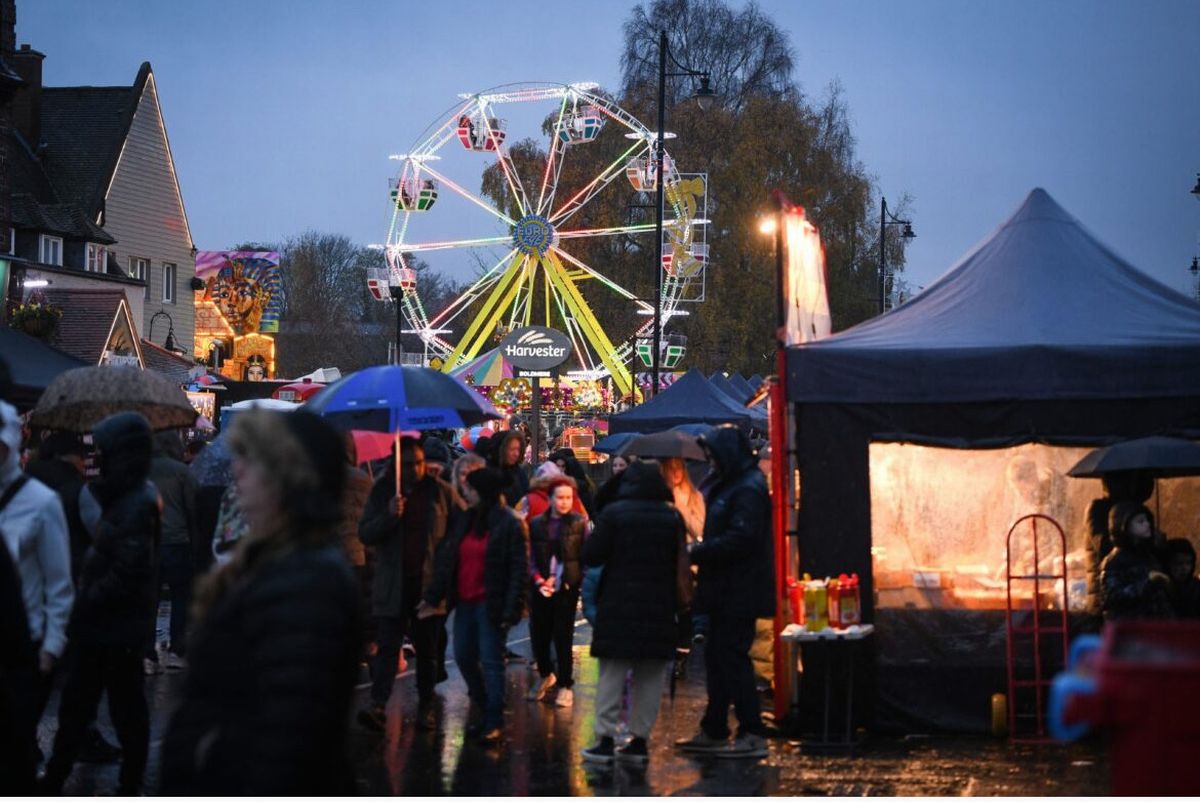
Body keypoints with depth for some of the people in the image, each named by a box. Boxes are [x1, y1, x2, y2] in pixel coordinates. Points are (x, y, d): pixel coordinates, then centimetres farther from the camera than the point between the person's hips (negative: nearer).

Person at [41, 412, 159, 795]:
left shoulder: (137, 505, -21)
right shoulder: (124, 497, 9)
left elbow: (126, 577, -24)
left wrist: (86, 602, -13)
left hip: (119, 627, -9)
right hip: (103, 624, 10)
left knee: (126, 709, 5)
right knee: (75, 704, 16)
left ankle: (129, 789, 17)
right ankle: (53, 782, 25)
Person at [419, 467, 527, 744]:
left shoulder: (510, 524, -9)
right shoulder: (464, 520, 9)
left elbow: (520, 570, -12)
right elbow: (447, 560, 11)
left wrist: (512, 610, -18)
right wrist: (433, 596, 6)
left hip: (491, 605, -7)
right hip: (465, 603, 7)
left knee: (491, 661, -2)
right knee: (463, 657, 11)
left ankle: (494, 722, 7)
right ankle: (484, 711, 26)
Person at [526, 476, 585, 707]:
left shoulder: (579, 523, -1)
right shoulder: (537, 524, 6)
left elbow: (584, 557, -2)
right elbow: (531, 556, 7)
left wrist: (557, 579, -9)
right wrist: (539, 580, -8)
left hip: (567, 587, -3)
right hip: (540, 588, 3)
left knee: (563, 637, -3)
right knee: (538, 635, 6)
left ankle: (565, 685, 10)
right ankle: (545, 675, 32)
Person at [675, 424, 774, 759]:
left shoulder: (748, 490, -17)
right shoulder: (730, 485, 16)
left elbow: (739, 540, -25)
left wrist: (697, 552, -18)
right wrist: (700, 550, 5)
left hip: (739, 593, -10)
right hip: (727, 592, 10)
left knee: (731, 658, -8)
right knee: (717, 656, 15)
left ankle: (752, 735, -4)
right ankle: (714, 731, 23)